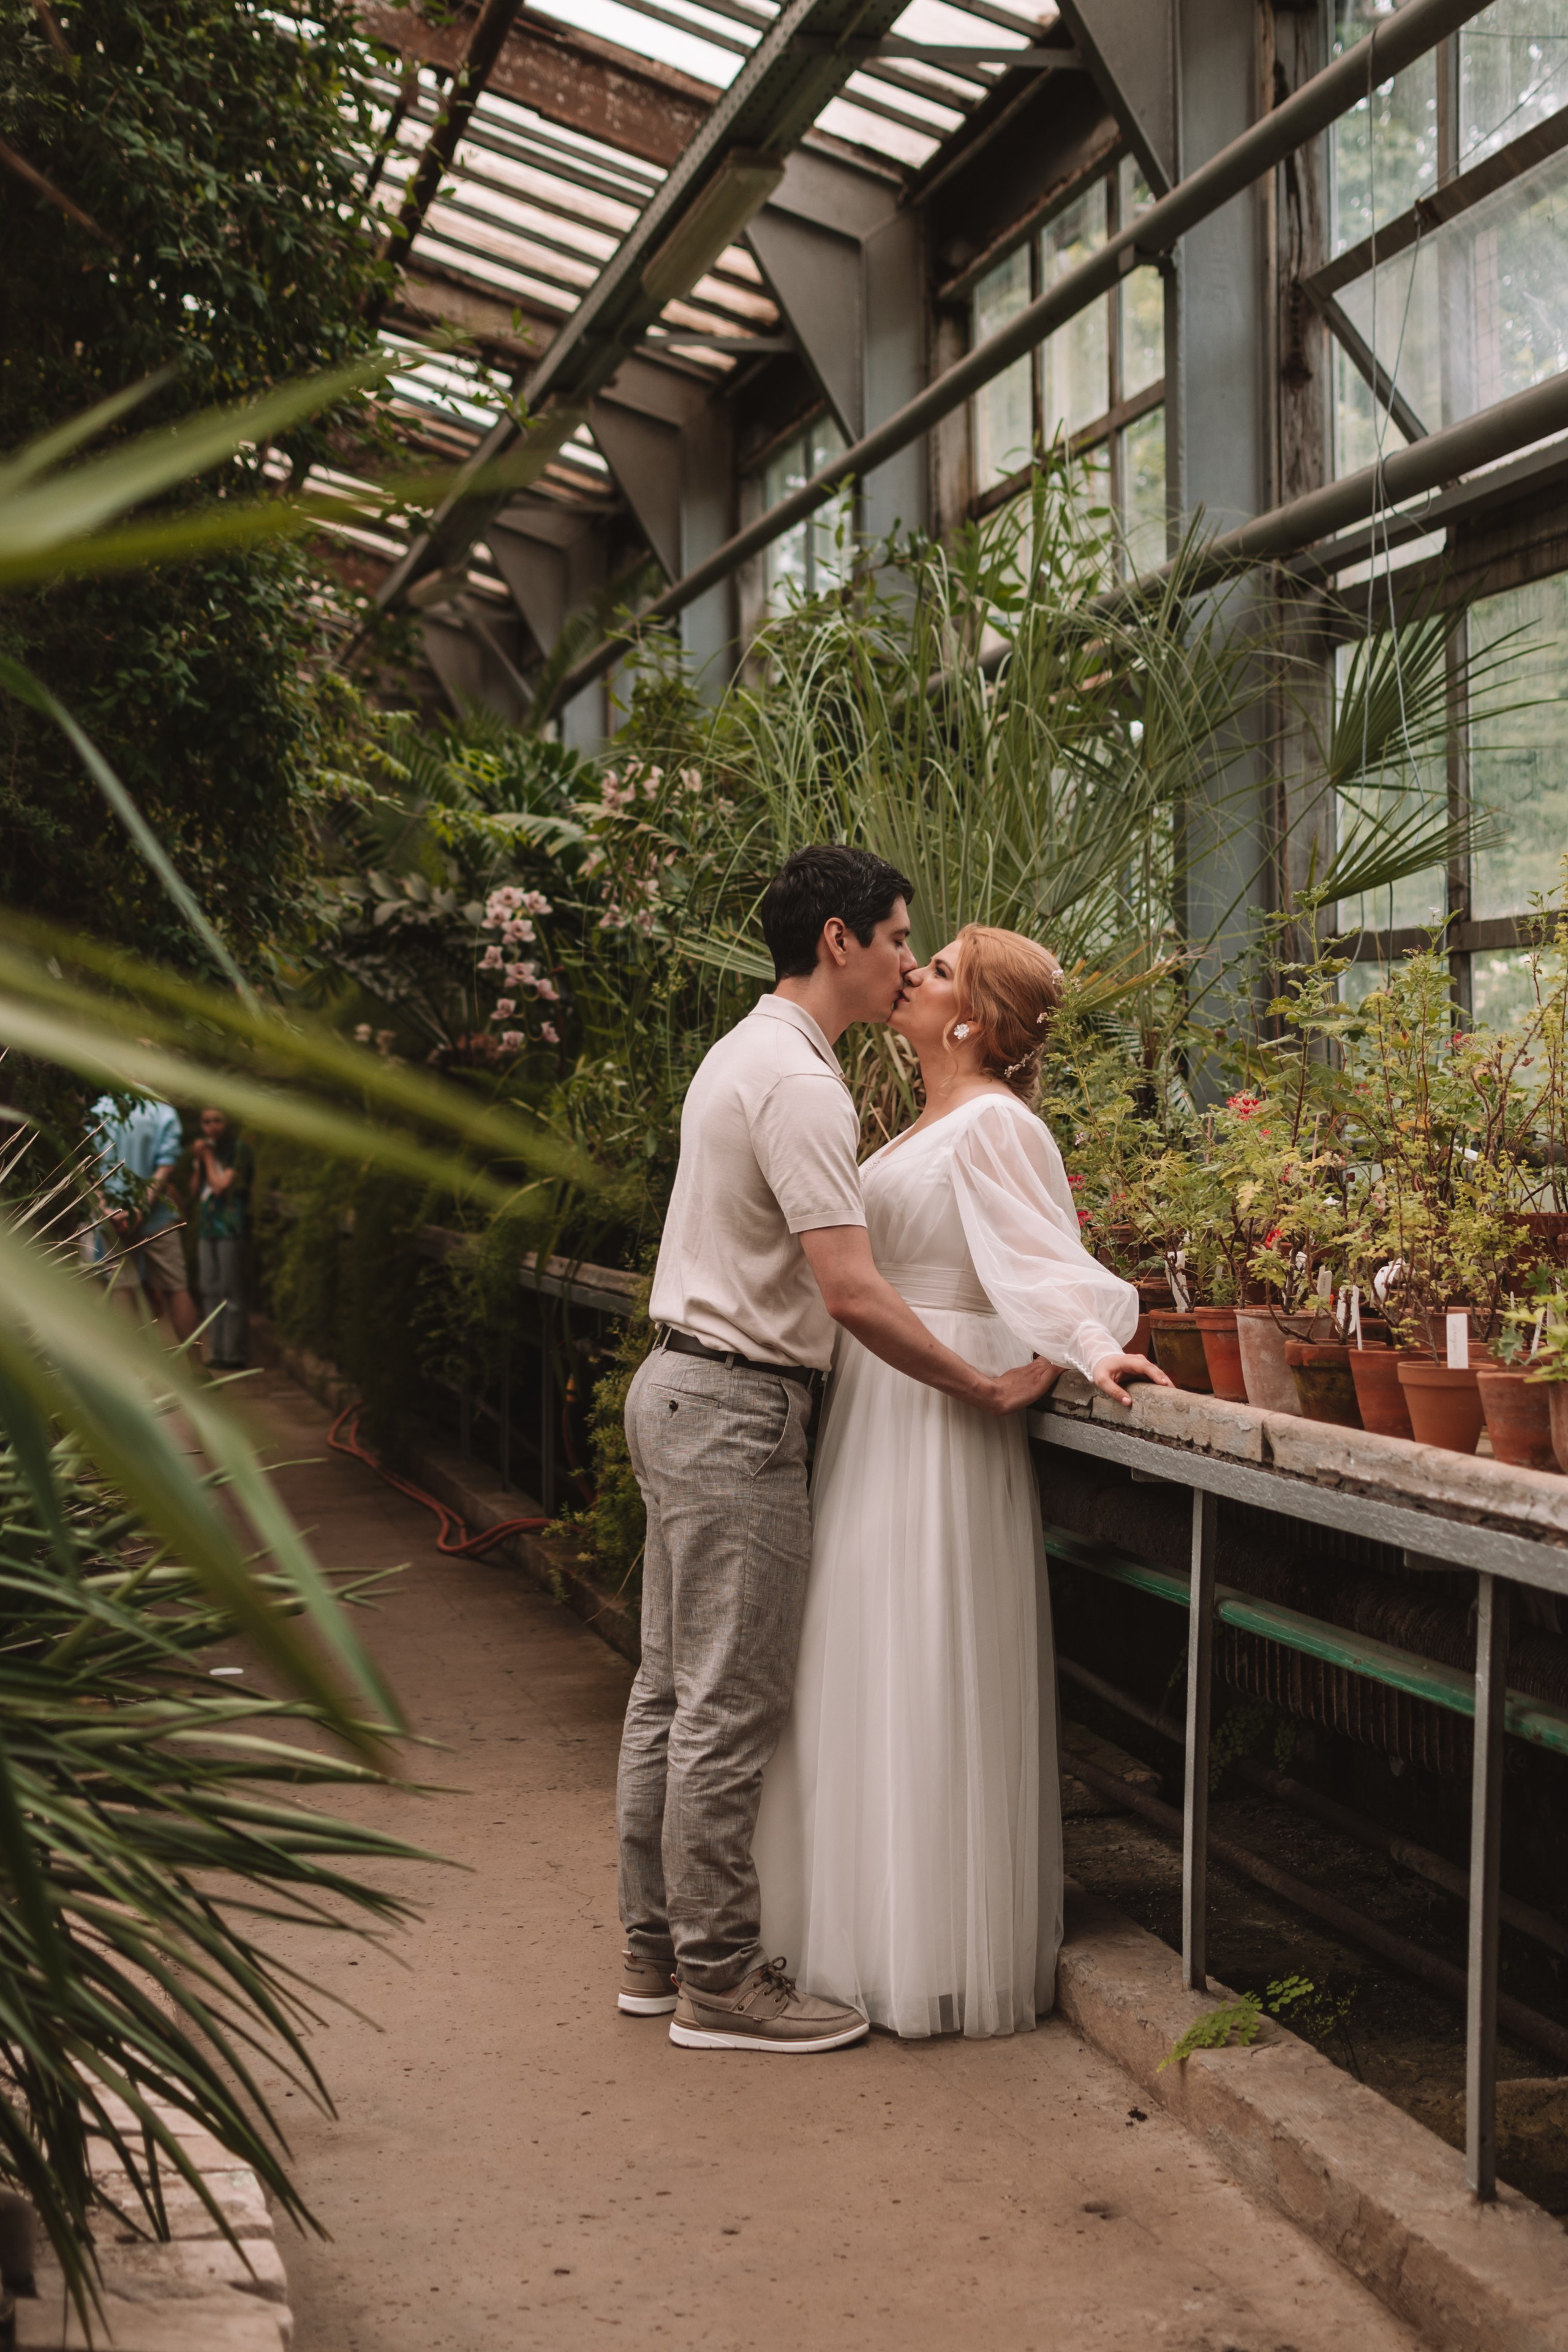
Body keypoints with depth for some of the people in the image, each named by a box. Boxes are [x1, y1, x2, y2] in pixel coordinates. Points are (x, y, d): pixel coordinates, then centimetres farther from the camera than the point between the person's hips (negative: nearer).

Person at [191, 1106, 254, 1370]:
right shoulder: (206, 1148, 17)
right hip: (207, 1228, 8)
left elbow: (221, 1186, -14)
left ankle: (234, 1354, -7)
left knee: (230, 1291, -8)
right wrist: (199, 1162, 3)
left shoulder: (239, 1149, -7)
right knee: (210, 1291, 7)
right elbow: (197, 1189, 15)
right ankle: (217, 1351, 12)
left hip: (230, 1227, -8)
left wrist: (208, 1158, -6)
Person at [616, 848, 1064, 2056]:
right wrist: (987, 1387, -16)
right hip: (739, 1412, -11)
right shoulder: (799, 1083, -18)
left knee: (674, 1688, 14)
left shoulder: (745, 1053, 15)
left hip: (683, 1393, 11)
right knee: (729, 1706, -4)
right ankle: (719, 1979, 4)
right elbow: (851, 1290, -24)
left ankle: (658, 1947, 23)